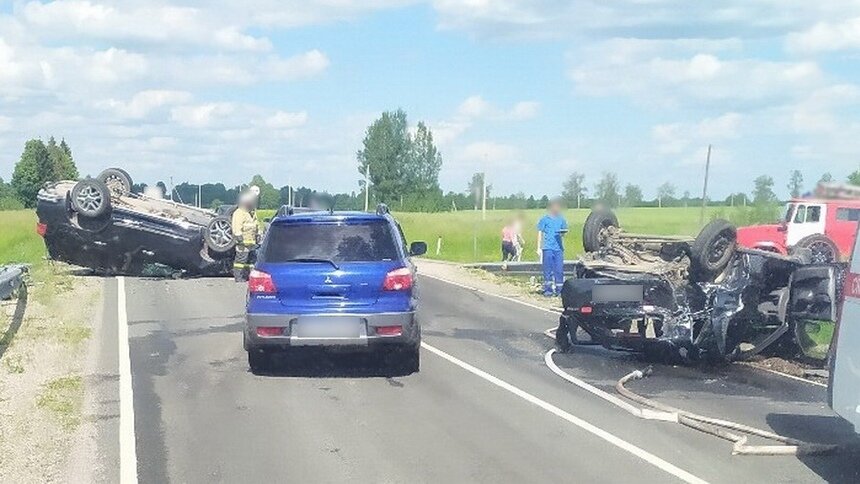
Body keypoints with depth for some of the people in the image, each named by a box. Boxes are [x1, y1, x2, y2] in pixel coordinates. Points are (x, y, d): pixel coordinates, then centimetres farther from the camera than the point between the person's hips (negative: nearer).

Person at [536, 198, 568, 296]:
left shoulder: (561, 220, 13)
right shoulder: (544, 219, 4)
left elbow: (563, 232, 18)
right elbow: (540, 233, 6)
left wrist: (562, 233, -7)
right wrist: (539, 248, 0)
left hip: (559, 248, 3)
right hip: (547, 248, -3)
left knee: (559, 269, 0)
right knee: (548, 270, -2)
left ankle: (559, 290, 6)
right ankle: (547, 290, 2)